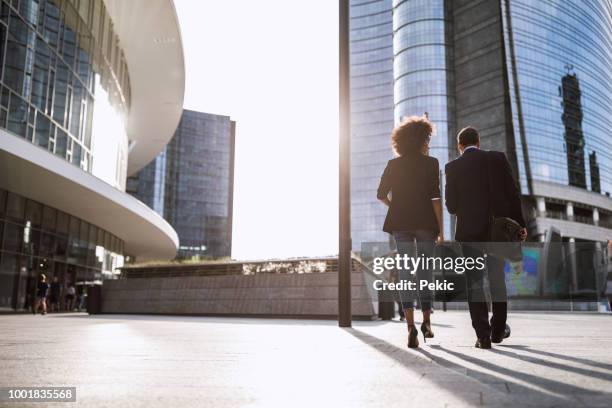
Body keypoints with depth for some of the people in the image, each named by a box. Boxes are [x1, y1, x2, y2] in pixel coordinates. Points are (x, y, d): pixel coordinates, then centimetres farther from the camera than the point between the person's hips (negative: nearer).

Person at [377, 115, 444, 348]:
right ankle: (426, 321, 18)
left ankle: (411, 326, -13)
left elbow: (381, 194, 5)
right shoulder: (430, 163, 0)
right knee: (425, 270, 13)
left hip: (401, 223, 2)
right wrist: (441, 229, -4)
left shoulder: (393, 164, 8)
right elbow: (435, 197, -7)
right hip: (426, 223, -1)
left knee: (406, 271, 0)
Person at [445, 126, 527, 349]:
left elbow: (451, 205, -3)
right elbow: (513, 194, -3)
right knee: (497, 279, 16)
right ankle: (498, 329, 28)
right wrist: (519, 224, 3)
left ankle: (483, 335, 1)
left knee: (475, 282, 4)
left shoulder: (452, 167, -2)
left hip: (469, 230, -2)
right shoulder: (498, 158, 0)